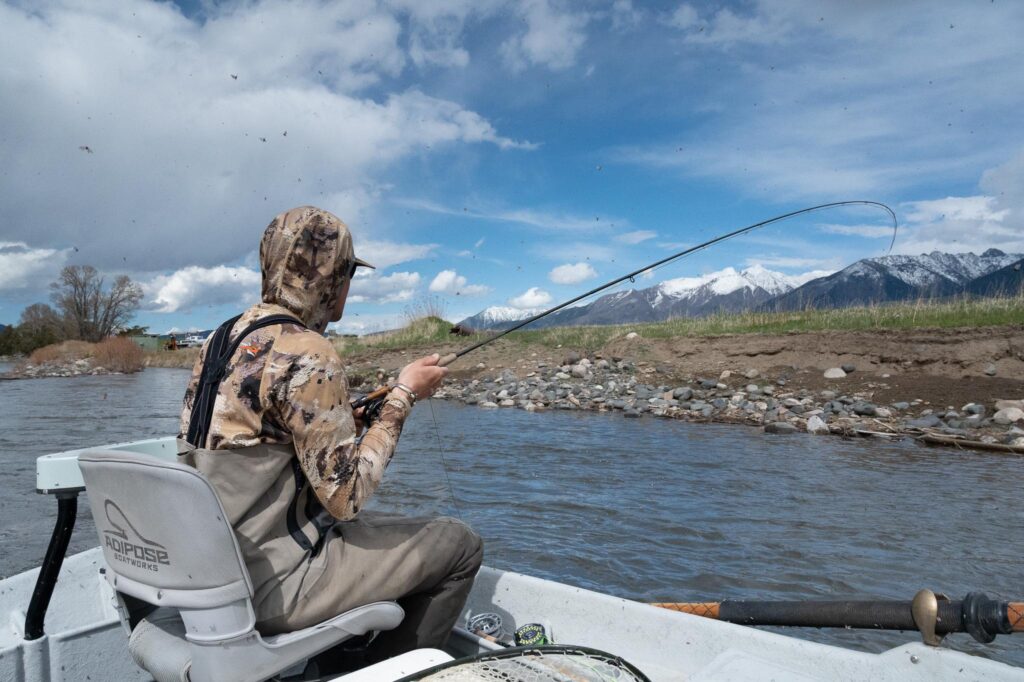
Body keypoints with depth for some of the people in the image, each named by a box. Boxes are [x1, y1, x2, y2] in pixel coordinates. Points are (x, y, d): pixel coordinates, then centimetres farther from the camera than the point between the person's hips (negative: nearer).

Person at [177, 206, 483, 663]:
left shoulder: (221, 339, 5)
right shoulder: (306, 356, -22)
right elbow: (346, 496, -20)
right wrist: (403, 397, -11)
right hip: (274, 586, -9)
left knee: (391, 528, 27)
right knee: (459, 545, 2)